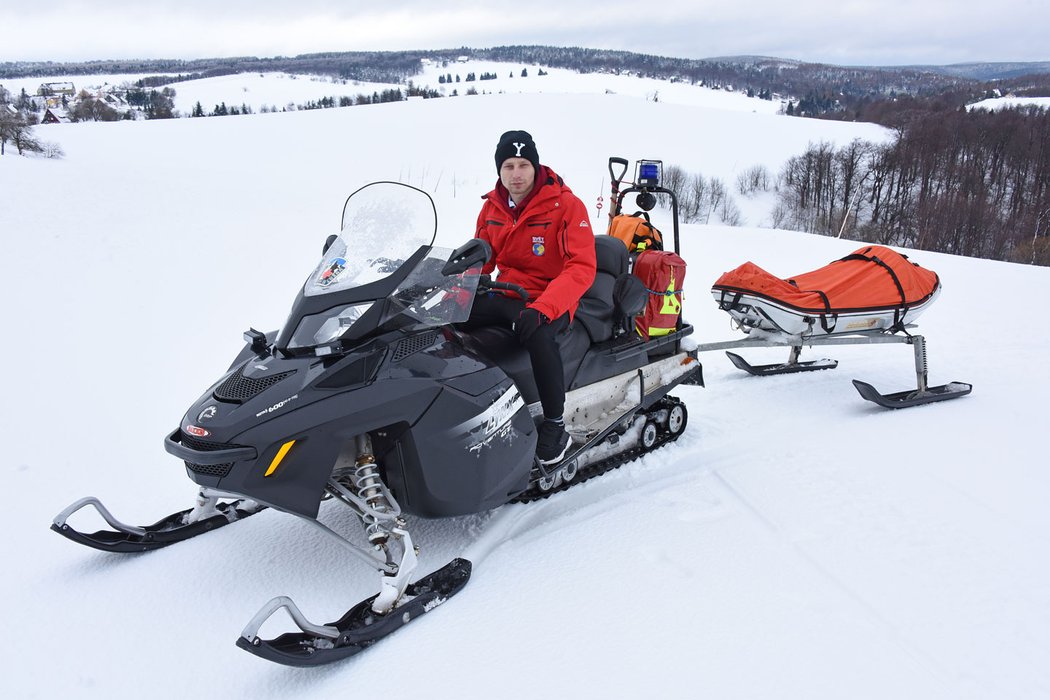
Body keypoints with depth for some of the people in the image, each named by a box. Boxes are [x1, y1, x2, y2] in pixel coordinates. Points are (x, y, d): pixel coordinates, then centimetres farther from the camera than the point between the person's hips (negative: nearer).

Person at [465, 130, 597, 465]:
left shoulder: (566, 205, -10)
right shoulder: (492, 206, 8)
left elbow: (582, 267, -18)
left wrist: (542, 309, -32)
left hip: (551, 301, -5)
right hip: (505, 296, 6)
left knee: (538, 333, -40)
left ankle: (555, 426, -24)